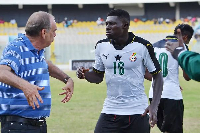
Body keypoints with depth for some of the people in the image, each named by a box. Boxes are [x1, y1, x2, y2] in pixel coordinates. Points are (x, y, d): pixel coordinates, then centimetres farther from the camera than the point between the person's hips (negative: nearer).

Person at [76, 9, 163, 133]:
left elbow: (157, 76, -2)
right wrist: (85, 74, -9)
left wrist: (154, 106, -14)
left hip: (137, 112, -3)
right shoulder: (101, 46, 4)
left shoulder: (142, 46, -9)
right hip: (110, 111, 3)